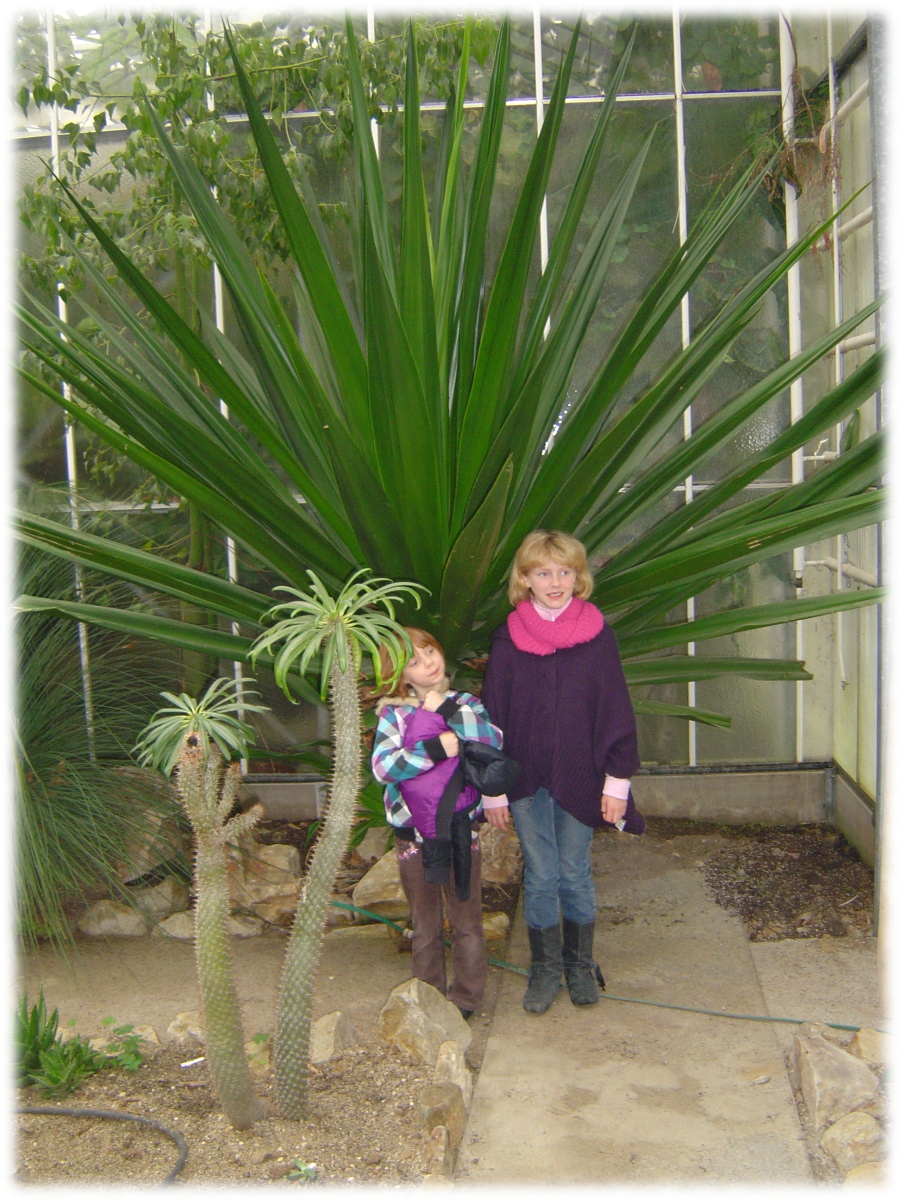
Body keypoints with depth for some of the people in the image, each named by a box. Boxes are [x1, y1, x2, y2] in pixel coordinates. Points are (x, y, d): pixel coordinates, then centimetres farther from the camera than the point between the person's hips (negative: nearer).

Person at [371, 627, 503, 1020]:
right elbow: (382, 767, -15)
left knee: (466, 920, 9)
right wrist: (436, 748, -20)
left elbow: (494, 743, -17)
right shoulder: (393, 713, -3)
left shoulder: (466, 703, 0)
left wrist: (447, 708, -18)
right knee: (424, 924, 15)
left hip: (460, 827, 0)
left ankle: (465, 998, 23)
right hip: (413, 833, 0)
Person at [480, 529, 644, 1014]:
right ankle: (544, 968, 24)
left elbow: (615, 710, 0)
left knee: (576, 874, 11)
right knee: (540, 877, 8)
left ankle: (580, 965, 29)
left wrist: (617, 781, -3)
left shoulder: (596, 634, -2)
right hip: (526, 779, 0)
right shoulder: (507, 640, -2)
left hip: (579, 776, 0)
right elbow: (493, 715, 1)